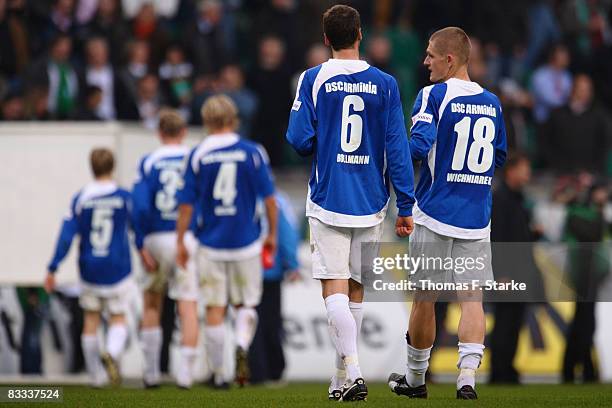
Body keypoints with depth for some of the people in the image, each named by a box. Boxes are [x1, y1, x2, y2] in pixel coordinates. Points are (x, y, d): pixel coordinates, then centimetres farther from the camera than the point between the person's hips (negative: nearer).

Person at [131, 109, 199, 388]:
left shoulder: (149, 163, -1)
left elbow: (140, 206, -10)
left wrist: (141, 247, -7)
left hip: (157, 239, 1)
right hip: (190, 238, -1)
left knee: (152, 302, 17)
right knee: (188, 305, 1)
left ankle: (151, 371, 16)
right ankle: (185, 372, -5)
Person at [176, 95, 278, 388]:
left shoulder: (198, 155, -3)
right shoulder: (252, 152, -3)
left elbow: (186, 204, -1)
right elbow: (269, 198, -1)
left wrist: (180, 242, 9)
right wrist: (272, 234, 12)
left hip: (211, 245, 0)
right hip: (247, 243, 0)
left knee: (215, 309, 8)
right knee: (246, 304, 13)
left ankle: (217, 373, 11)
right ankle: (242, 346, -15)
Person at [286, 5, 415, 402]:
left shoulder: (314, 79, -4)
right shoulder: (385, 84, 0)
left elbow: (300, 139, -8)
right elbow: (398, 148, -2)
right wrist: (406, 206, 2)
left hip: (328, 201, -2)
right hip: (371, 203, 2)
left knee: (335, 288, -4)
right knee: (356, 289, 12)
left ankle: (353, 372, -20)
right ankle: (342, 377, 18)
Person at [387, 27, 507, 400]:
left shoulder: (433, 96, -9)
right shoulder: (491, 103, 8)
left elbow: (419, 146, -20)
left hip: (435, 215, -3)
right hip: (477, 220, 3)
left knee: (425, 298, 9)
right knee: (472, 298, 2)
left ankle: (416, 378, 23)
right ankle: (467, 377, -14)